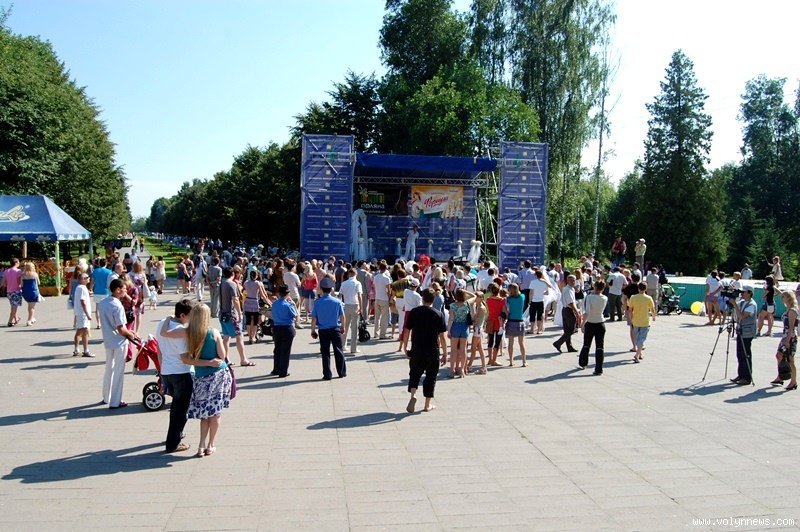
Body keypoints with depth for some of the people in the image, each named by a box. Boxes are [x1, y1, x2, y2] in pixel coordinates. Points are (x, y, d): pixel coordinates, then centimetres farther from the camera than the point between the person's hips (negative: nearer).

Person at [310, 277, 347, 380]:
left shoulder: (317, 303, -7)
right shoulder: (337, 301, -6)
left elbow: (314, 319, -5)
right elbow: (342, 317, -2)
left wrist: (313, 331, 6)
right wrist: (343, 327, 13)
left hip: (323, 331, 0)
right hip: (335, 329, 0)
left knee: (325, 353, 6)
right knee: (338, 351, 11)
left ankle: (327, 375, 8)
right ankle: (342, 372, 19)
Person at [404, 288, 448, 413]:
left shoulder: (414, 312, -3)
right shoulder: (438, 315, -6)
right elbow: (442, 337, -6)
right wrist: (445, 354, 2)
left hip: (416, 350, 1)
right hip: (433, 351, -1)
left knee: (415, 373, 15)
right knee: (430, 376, 11)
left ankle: (413, 394, -9)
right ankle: (428, 404, 17)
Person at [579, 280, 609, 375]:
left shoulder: (589, 297, -17)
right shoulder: (605, 299, -6)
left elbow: (587, 312, -26)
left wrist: (582, 324, -26)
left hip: (589, 324, -1)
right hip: (600, 324, 1)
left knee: (586, 345, 17)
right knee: (600, 347, 1)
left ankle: (582, 363, 35)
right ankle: (599, 369, -3)